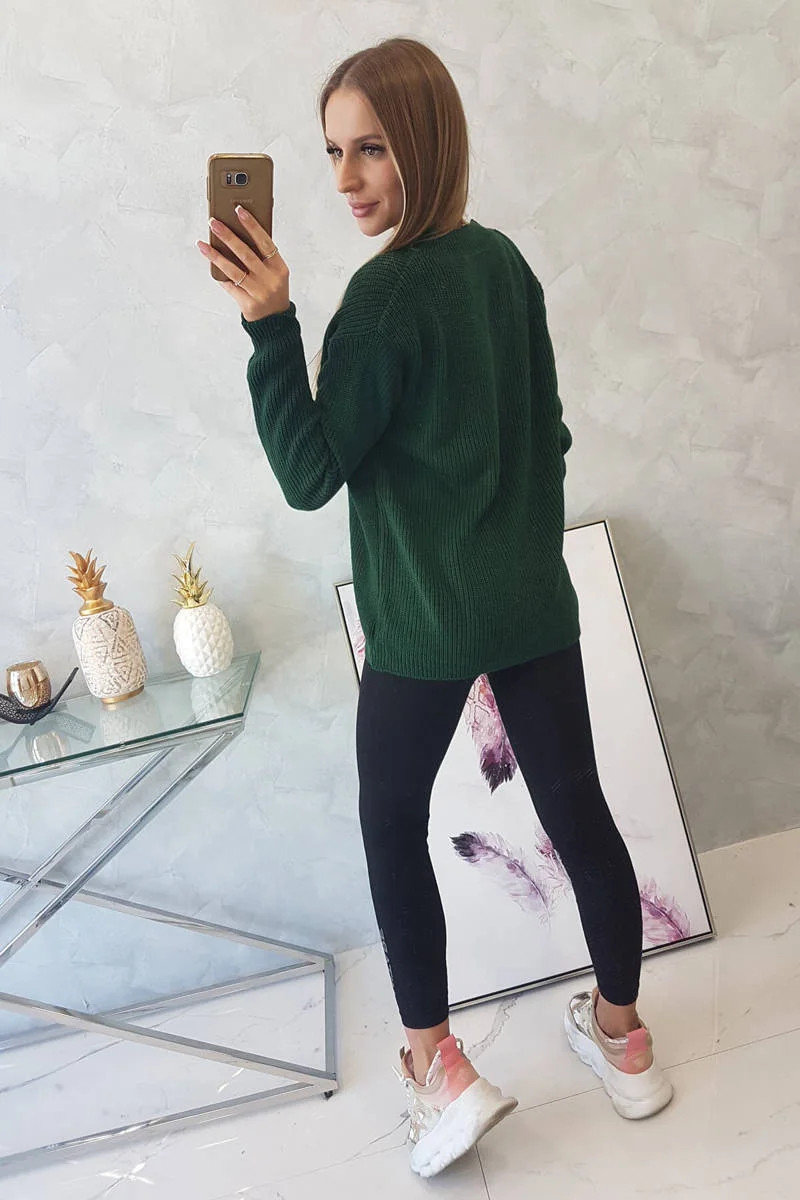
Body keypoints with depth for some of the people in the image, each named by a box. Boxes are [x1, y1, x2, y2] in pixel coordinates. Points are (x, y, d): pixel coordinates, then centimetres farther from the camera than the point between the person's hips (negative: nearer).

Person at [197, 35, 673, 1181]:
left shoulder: (384, 296, -18)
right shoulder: (505, 261, 5)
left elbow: (310, 474, -15)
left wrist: (269, 323, -22)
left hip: (423, 623, -6)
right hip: (534, 603, 7)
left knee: (392, 825, 14)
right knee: (577, 807, 15)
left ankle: (439, 1065, 20)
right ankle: (622, 1033, 34)